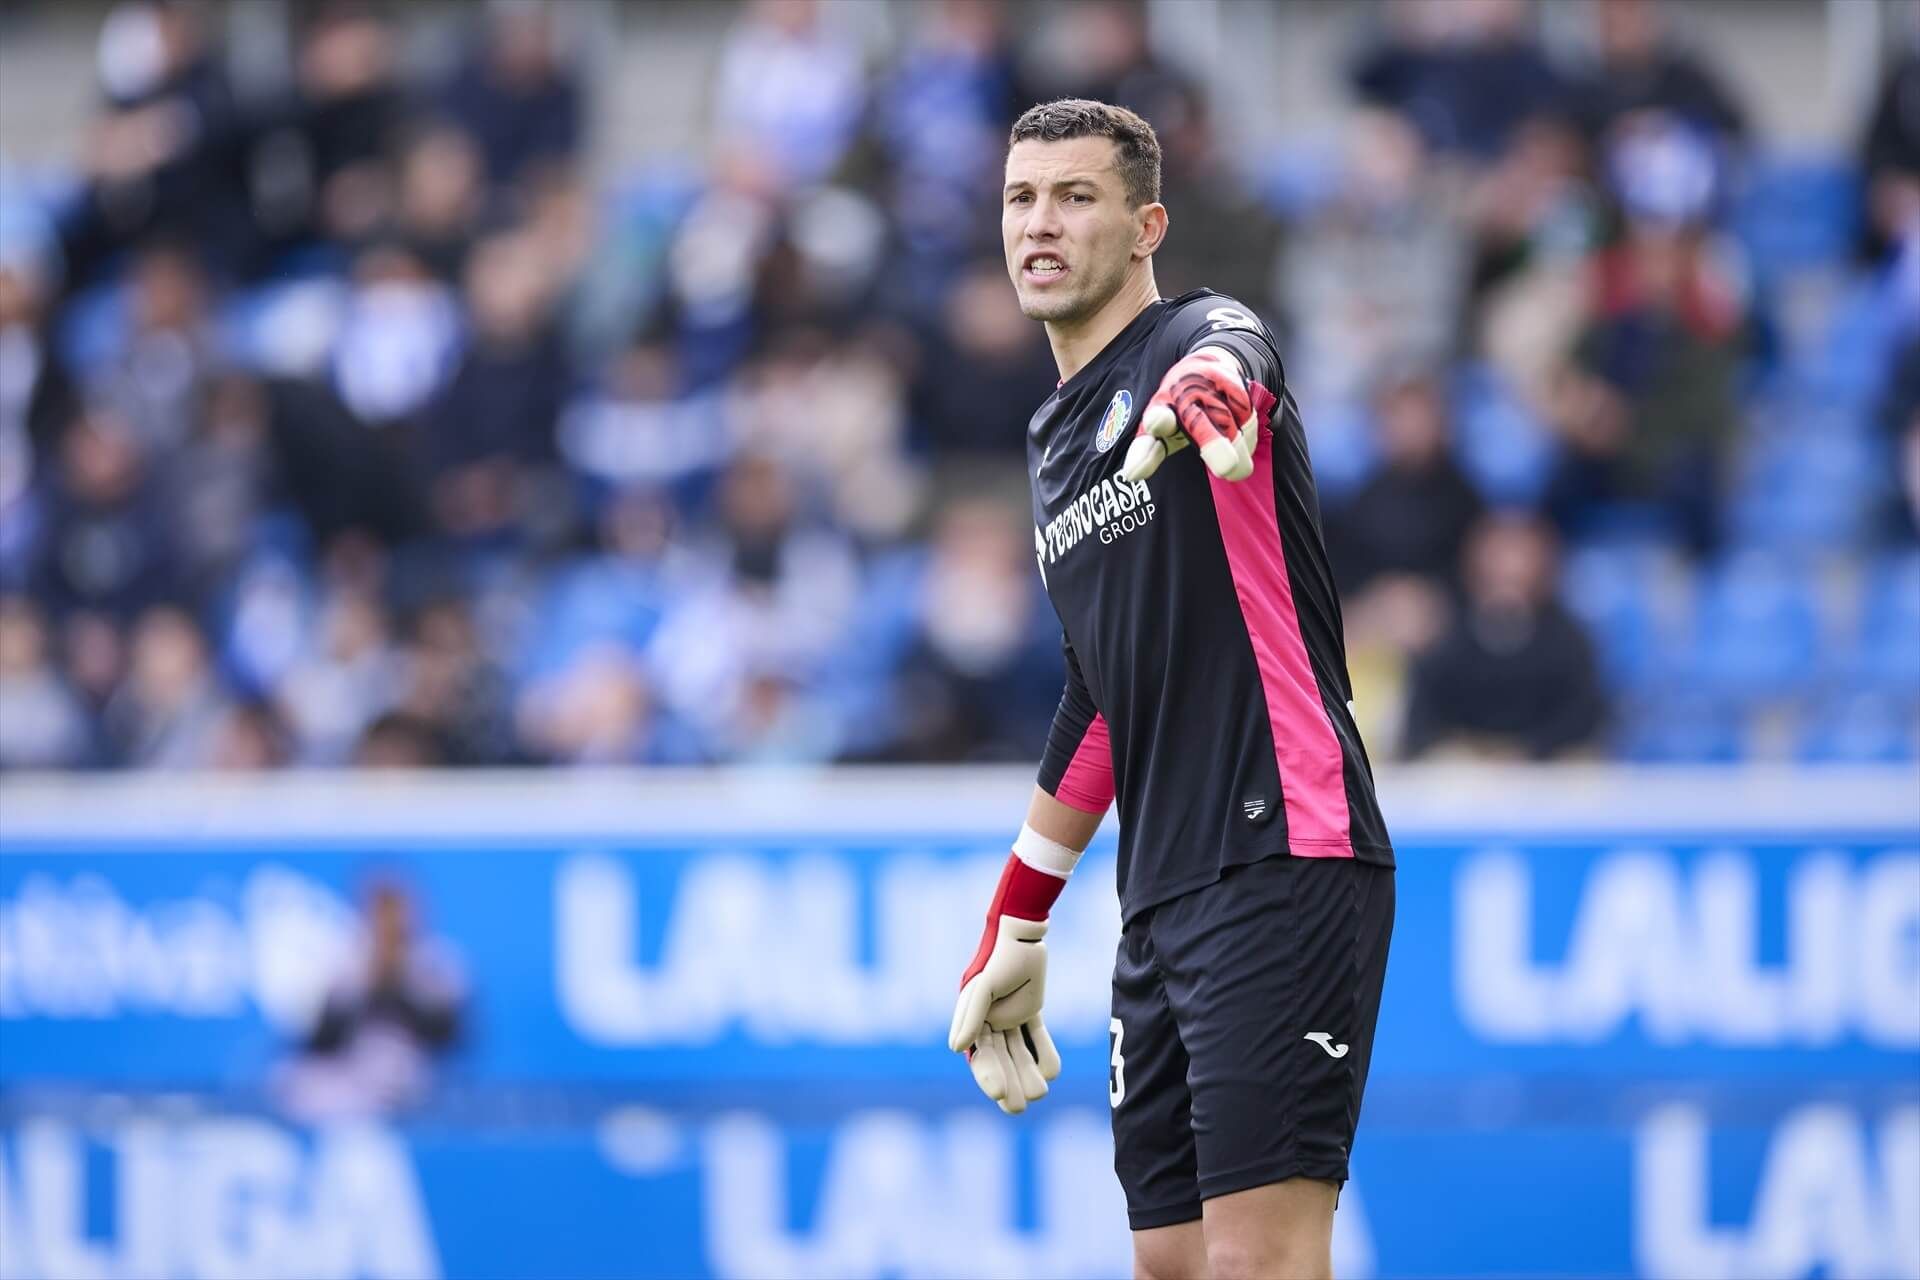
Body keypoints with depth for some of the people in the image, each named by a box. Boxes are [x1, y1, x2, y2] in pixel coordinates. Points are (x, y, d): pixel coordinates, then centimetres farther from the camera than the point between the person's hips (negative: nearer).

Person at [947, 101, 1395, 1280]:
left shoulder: (1203, 334, -4)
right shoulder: (1058, 441, 21)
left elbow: (1223, 365, -31)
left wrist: (1197, 397, -56)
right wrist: (1019, 928, 35)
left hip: (1280, 866, -9)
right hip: (1161, 905, 9)